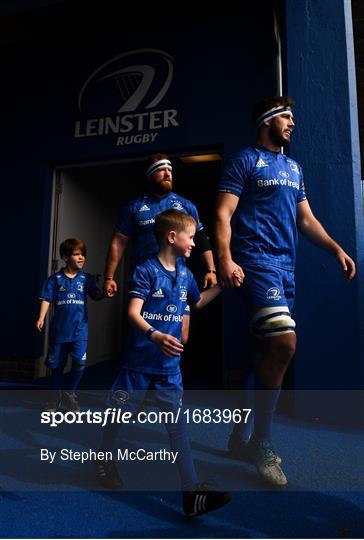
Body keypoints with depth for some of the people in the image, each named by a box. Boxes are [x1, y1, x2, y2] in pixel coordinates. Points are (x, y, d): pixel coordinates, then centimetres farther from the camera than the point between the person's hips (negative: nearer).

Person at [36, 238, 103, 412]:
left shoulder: (87, 278, 2)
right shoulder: (55, 278, -1)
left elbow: (96, 295, -1)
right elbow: (46, 299, -3)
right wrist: (41, 318, -14)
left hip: (79, 329, 0)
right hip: (59, 329, 0)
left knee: (80, 363, -5)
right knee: (56, 364, 13)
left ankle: (69, 393, 22)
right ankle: (55, 397, 34)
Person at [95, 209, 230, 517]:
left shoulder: (185, 274, 7)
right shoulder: (146, 271, -13)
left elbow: (198, 303, 25)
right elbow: (133, 311, -20)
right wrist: (155, 336, -35)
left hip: (169, 365, 5)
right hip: (139, 360, -4)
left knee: (178, 425, 4)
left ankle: (192, 491, 11)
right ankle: (105, 461, 43)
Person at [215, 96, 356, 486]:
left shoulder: (293, 168, 24)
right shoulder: (244, 162, 3)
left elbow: (306, 219, 23)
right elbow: (223, 215, -8)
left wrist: (337, 250, 10)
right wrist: (225, 259, -22)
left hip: (285, 268, 8)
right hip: (255, 262, -7)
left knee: (263, 351, 8)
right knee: (283, 341, -23)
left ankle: (242, 436, 23)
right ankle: (261, 440, -4)